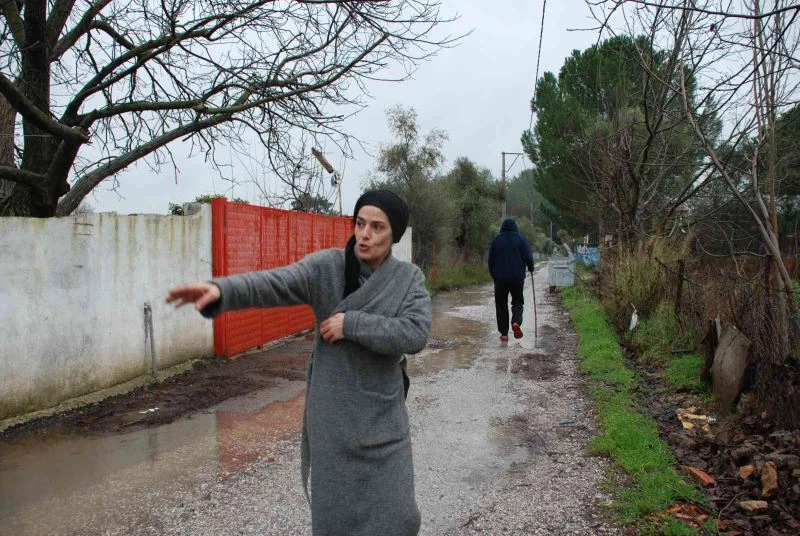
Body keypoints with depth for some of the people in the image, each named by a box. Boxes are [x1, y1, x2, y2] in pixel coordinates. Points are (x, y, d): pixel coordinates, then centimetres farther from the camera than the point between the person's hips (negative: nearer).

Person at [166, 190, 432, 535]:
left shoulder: (410, 279, -3)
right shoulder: (326, 267, -7)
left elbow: (415, 334, -17)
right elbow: (274, 284, -23)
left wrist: (352, 323, -21)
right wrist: (221, 290, -41)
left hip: (382, 417, 1)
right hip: (331, 417, -1)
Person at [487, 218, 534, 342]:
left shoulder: (496, 240, 5)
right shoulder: (520, 239, 0)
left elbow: (491, 260, 6)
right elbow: (528, 257, -5)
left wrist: (493, 275, 15)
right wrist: (530, 268, 14)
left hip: (500, 277, 1)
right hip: (517, 277, -1)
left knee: (501, 304, 8)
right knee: (517, 301, 14)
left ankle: (504, 333, 4)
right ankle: (516, 322, -15)